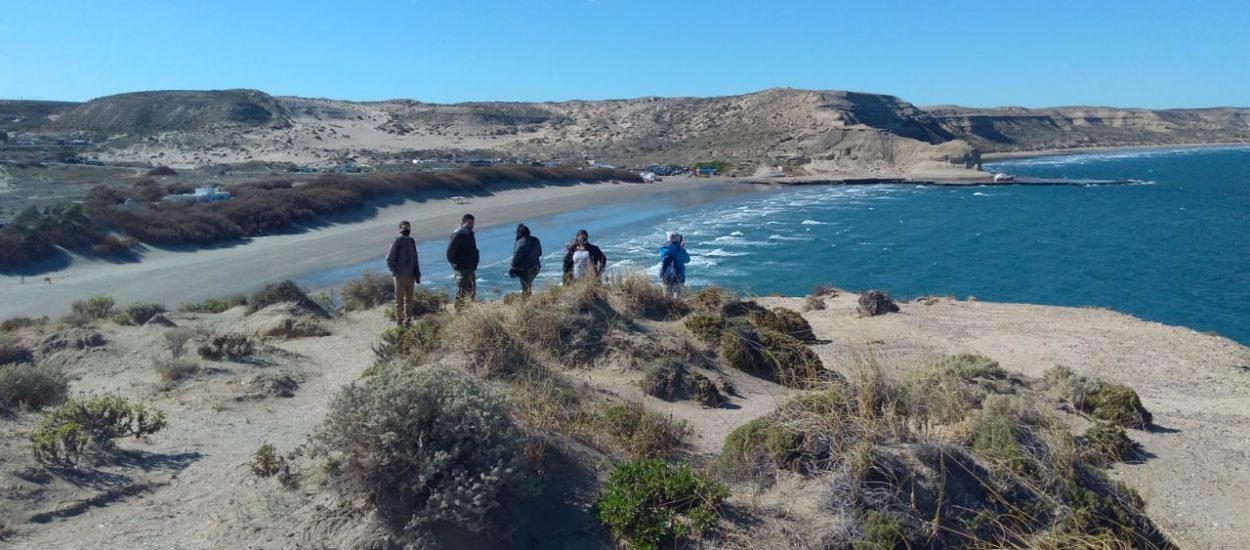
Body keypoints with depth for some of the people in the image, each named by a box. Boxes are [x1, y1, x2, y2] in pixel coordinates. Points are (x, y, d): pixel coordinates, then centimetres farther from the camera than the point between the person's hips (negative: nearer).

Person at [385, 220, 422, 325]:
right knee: (399, 299, 0)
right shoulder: (397, 241, -6)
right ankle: (399, 320, 5)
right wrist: (395, 272, -13)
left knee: (409, 298, 9)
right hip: (400, 276, -6)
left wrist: (417, 274, 12)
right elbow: (389, 259, -7)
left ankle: (408, 319, 16)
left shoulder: (411, 241, 11)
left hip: (410, 276, 6)